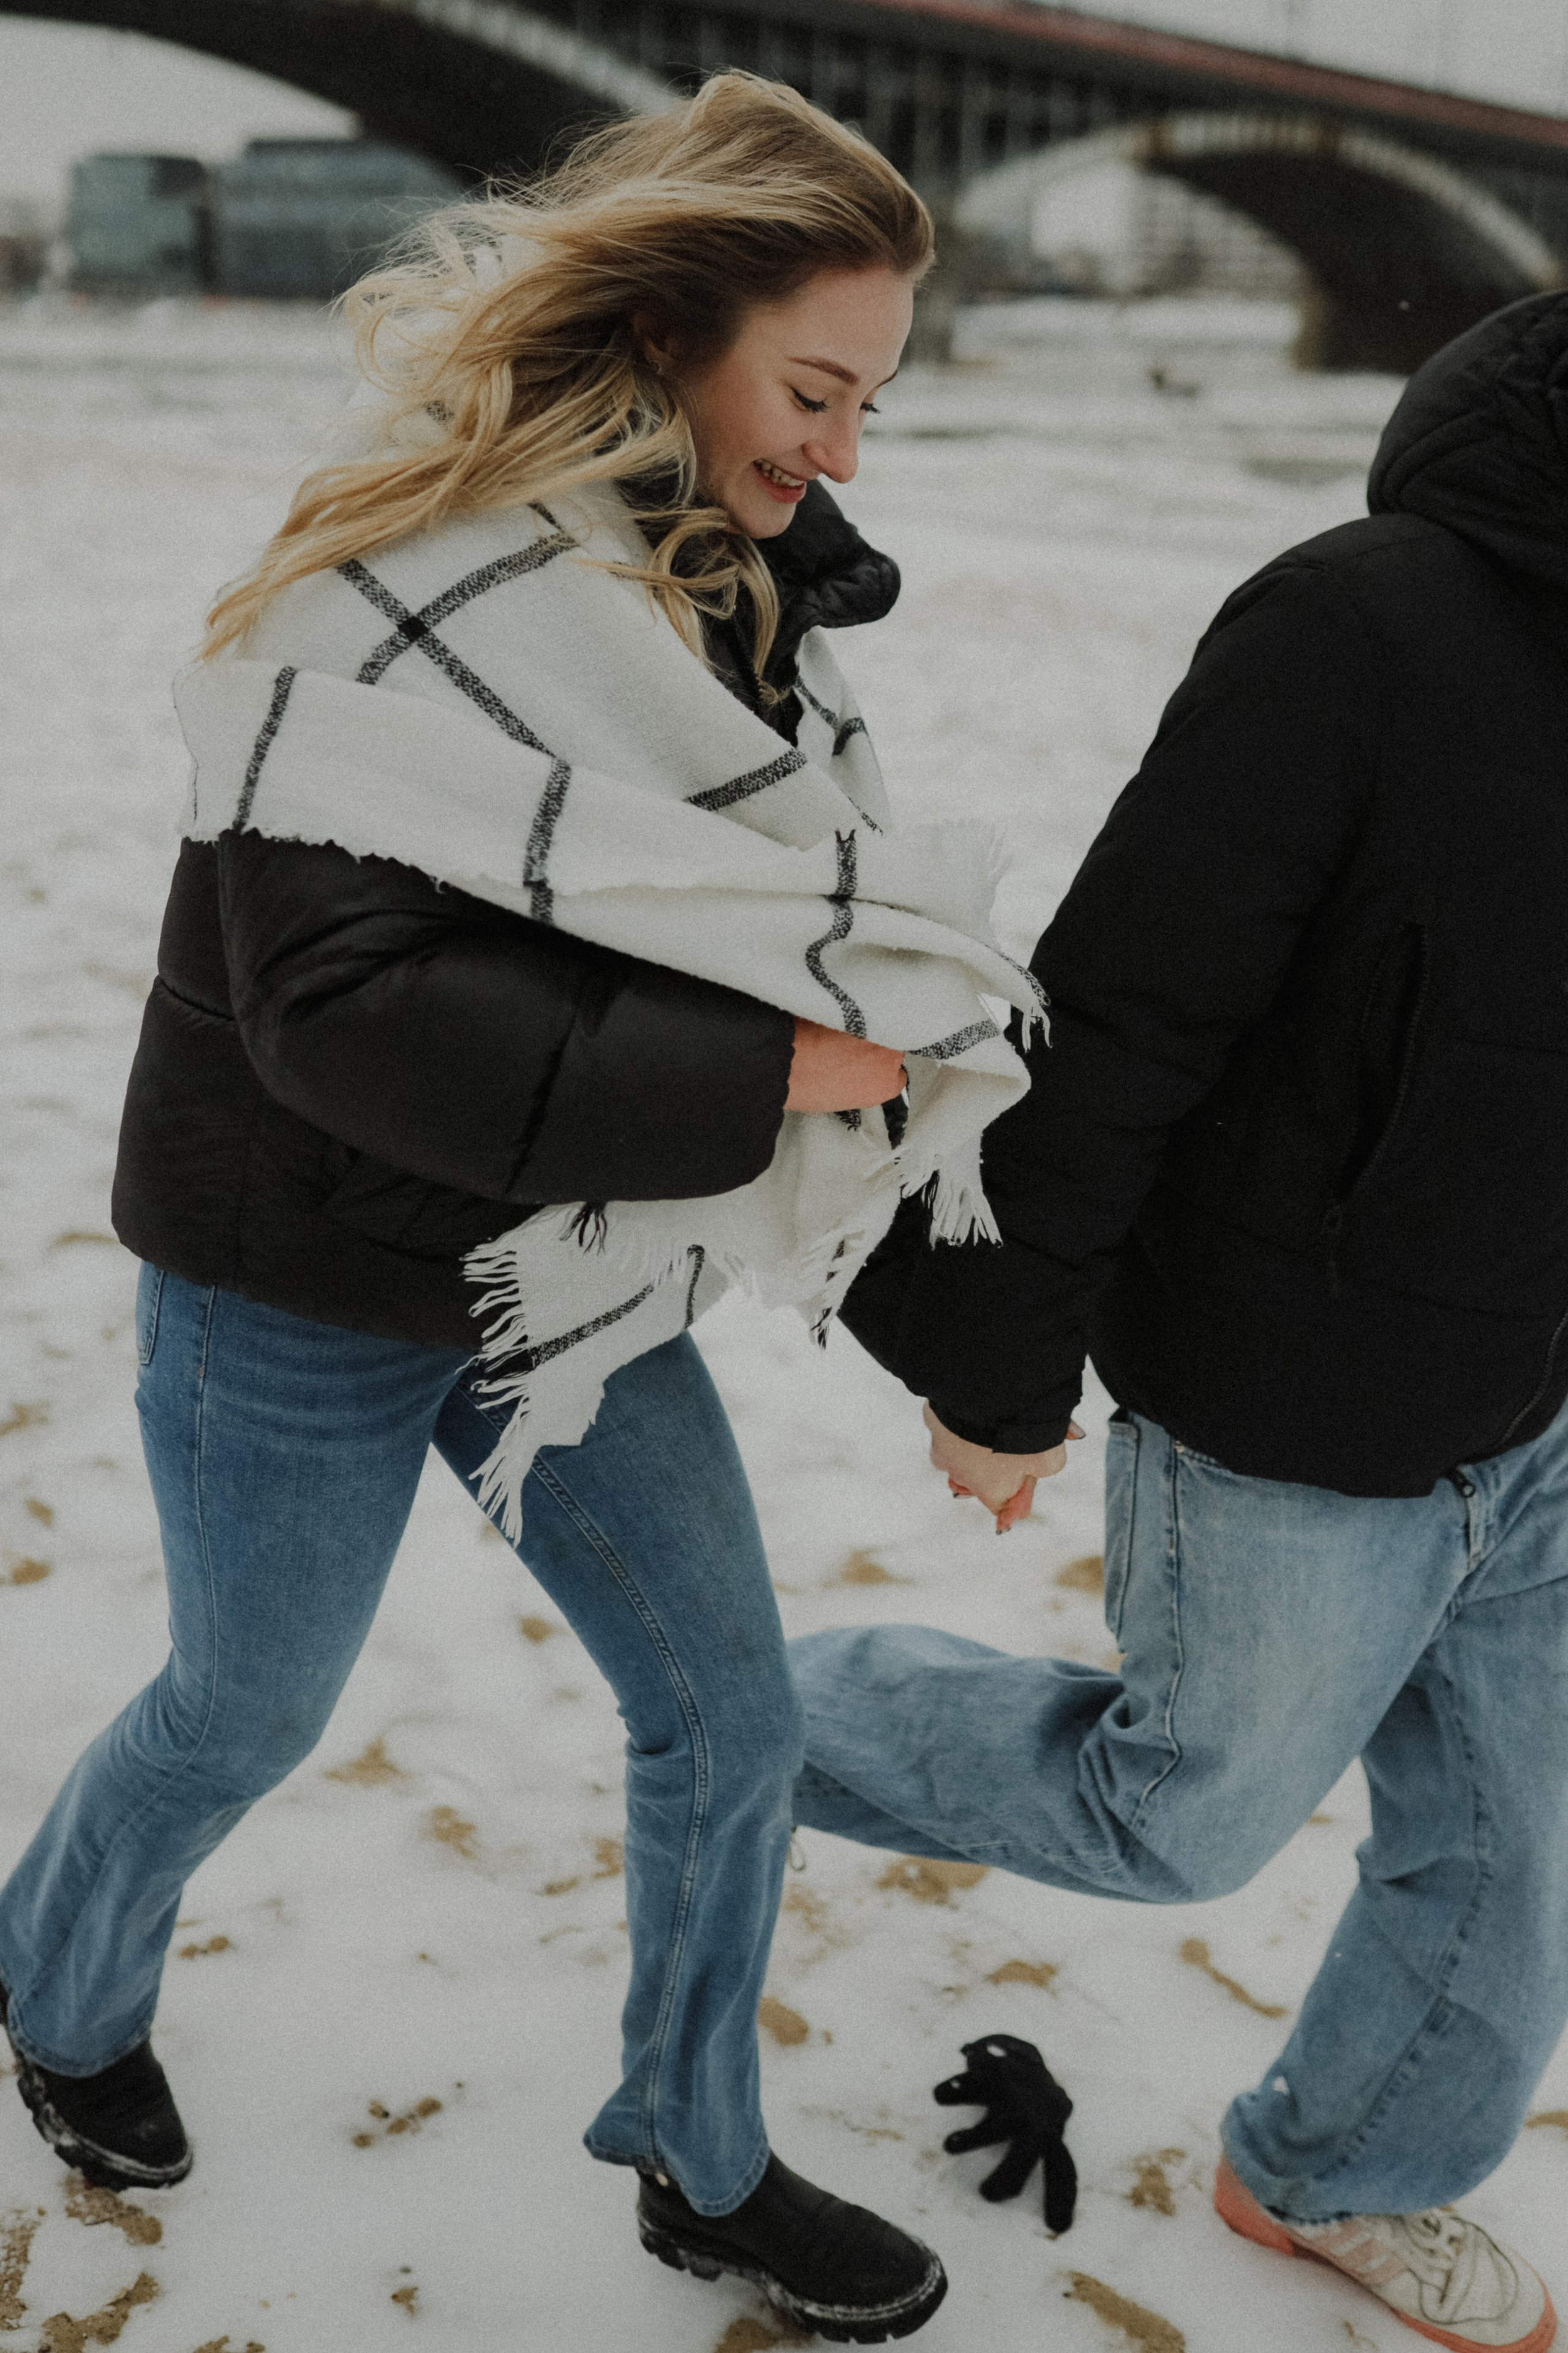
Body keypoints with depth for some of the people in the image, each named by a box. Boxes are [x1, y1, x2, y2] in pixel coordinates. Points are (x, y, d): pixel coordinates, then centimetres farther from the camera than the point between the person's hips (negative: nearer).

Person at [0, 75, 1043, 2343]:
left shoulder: (743, 587, 0)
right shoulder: (404, 582, -24)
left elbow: (813, 902, 8)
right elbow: (339, 1009, -33)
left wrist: (879, 999, -16)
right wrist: (759, 1075, -31)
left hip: (575, 1283, 7)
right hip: (304, 1302, -6)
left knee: (730, 1711, 11)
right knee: (250, 1711, 16)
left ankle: (702, 2166, 37)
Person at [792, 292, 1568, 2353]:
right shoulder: (1357, 626, -24)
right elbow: (1117, 1024, -21)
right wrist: (1003, 1368, -14)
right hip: (1289, 1440, -7)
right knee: (1187, 1814, 15)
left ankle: (1341, 2174, 45)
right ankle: (790, 1713, 37)